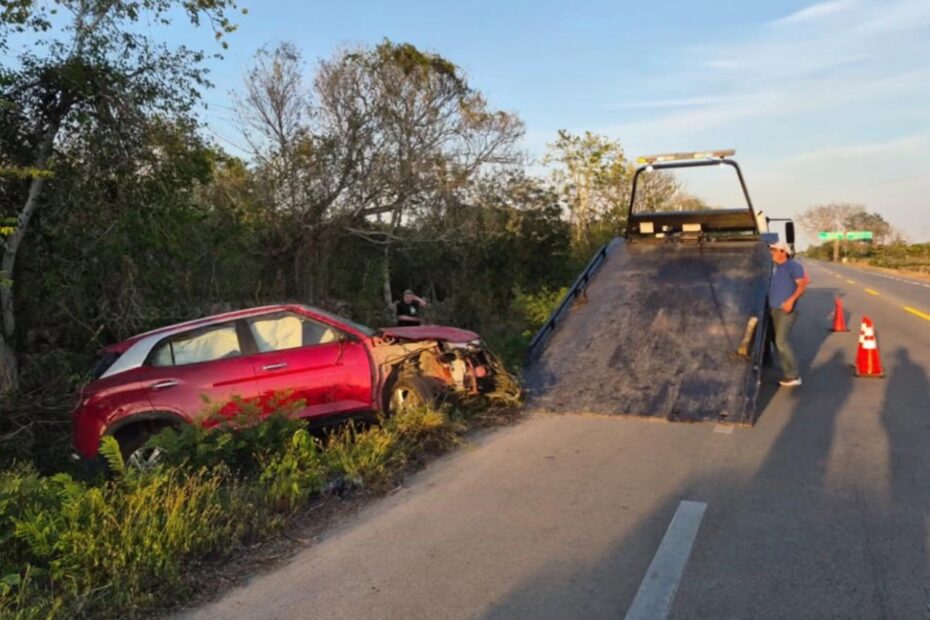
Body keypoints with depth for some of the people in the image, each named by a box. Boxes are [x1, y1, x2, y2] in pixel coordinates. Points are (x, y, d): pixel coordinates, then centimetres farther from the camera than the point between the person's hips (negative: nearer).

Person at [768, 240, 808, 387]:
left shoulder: (793, 266, -7)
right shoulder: (776, 268, 18)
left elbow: (803, 285, -15)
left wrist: (791, 300, -25)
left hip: (786, 310, -9)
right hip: (774, 310, 9)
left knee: (782, 341, -14)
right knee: (779, 342, 9)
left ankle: (793, 376, -8)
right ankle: (788, 374, 16)